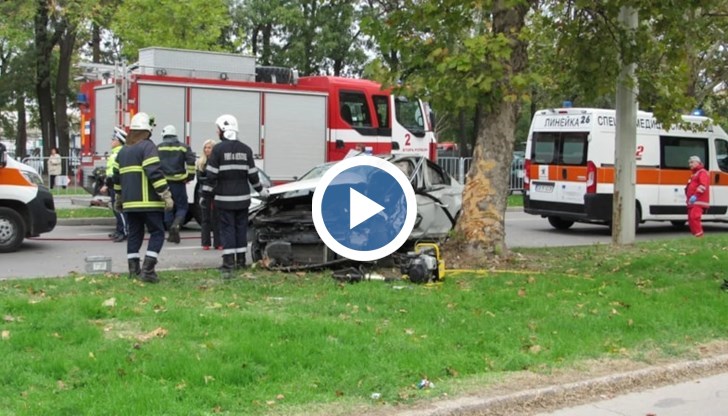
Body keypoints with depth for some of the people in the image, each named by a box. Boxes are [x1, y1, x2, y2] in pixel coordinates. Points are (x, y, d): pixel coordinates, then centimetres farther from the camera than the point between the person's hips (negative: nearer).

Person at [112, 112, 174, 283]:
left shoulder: (123, 151, 16)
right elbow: (155, 173, -18)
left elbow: (117, 177, 21)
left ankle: (134, 269, 14)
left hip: (130, 202, 7)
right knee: (157, 233, -3)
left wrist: (119, 198, 31)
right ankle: (147, 270, -12)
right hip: (149, 201, -7)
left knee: (134, 233, 14)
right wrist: (166, 196, -17)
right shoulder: (147, 146, -9)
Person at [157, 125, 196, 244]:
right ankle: (176, 225, -23)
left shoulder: (158, 148, 6)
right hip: (178, 181, -1)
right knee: (182, 206, 5)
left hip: (164, 181, 1)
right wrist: (189, 177, 0)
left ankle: (172, 234, 11)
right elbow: (191, 162, -7)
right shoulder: (183, 147, 3)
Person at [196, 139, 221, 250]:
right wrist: (210, 179, -10)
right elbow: (199, 179, 3)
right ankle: (205, 243, 8)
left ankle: (218, 243, 4)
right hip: (205, 194, 2)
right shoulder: (200, 162, 7)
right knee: (205, 219, 5)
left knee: (216, 218, 0)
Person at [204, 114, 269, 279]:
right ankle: (241, 261, 19)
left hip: (224, 198, -4)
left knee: (227, 229, -1)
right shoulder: (245, 149, 4)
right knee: (241, 228, 14)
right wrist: (261, 190, 18)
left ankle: (228, 264, -8)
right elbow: (252, 175, 5)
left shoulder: (218, 149, -8)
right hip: (242, 197, 4)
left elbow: (211, 175, -9)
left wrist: (207, 194, 0)